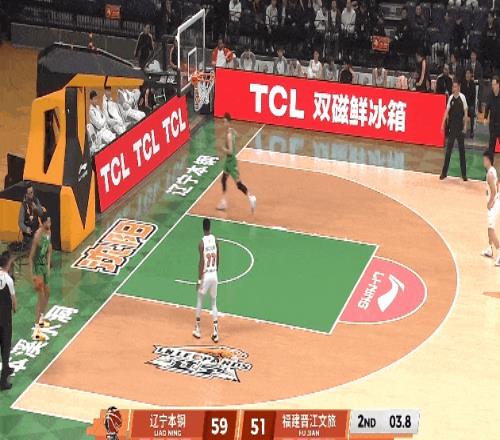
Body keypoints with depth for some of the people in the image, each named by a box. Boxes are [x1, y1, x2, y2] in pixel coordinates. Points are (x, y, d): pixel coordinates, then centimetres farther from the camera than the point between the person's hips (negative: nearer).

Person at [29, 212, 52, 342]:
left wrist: (48, 265, 11)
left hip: (44, 265, 9)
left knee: (47, 293, 23)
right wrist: (33, 274, -24)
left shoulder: (49, 232, 2)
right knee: (41, 297, -12)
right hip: (37, 266, -9)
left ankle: (40, 319, 42)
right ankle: (36, 330, -14)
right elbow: (31, 256, -22)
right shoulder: (38, 236, -24)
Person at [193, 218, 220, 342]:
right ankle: (215, 332, 5)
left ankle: (198, 329, 21)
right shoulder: (215, 240, 0)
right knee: (214, 303, 11)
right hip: (214, 275, 4)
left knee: (200, 302, 14)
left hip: (205, 276, -4)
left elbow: (201, 263, -14)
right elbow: (218, 259, 9)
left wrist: (199, 280, -9)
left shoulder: (202, 243, -14)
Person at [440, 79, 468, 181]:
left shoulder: (462, 97, -7)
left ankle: (464, 174, 10)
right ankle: (444, 172, 9)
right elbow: (447, 111, 7)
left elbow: (465, 112, -2)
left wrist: (465, 126, -5)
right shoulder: (451, 98, 0)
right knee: (448, 150, 4)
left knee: (462, 150, 4)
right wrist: (443, 124, 3)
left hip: (460, 127, -2)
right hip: (451, 126, 2)